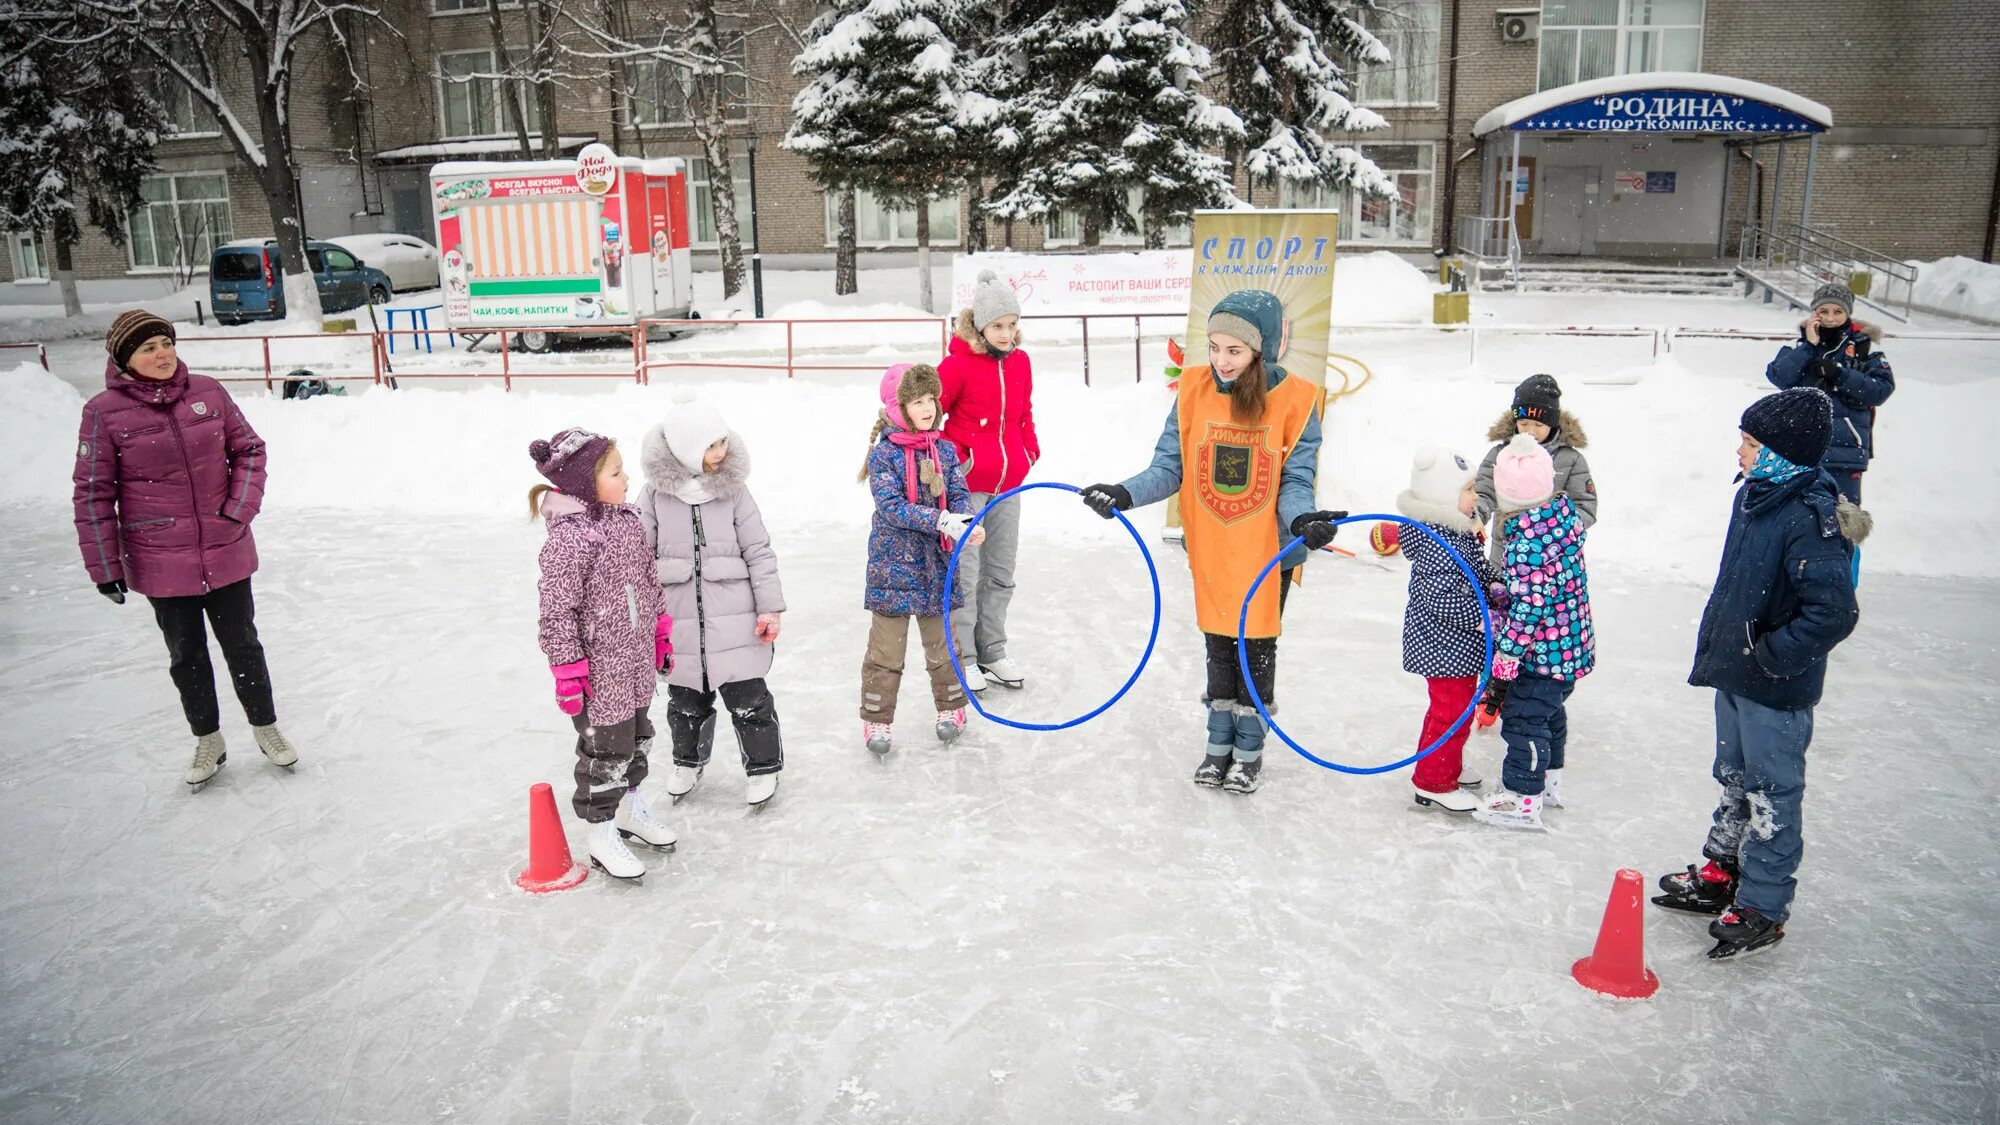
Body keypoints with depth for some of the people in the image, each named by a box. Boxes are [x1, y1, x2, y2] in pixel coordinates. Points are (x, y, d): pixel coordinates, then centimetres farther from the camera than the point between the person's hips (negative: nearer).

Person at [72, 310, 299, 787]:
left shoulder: (207, 391, -5)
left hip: (226, 553, 1)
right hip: (161, 564, -1)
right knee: (186, 656, 15)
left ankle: (265, 726, 33)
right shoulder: (104, 412, -10)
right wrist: (104, 565, -6)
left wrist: (239, 510, -8)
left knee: (242, 645, 15)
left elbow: (248, 449, 5)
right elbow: (93, 493, -6)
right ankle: (207, 739, 33)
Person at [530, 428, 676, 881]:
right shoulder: (568, 538, -23)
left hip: (636, 661, 8)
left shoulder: (628, 520, 3)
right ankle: (601, 834, 21)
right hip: (598, 669, -8)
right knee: (606, 749, 4)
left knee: (637, 735, 22)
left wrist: (661, 632, 20)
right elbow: (557, 610, -21)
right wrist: (568, 669, -19)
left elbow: (649, 580, 16)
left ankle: (630, 806, 43)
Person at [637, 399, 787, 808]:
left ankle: (763, 766, 24)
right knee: (686, 699, 17)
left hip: (734, 619, -1)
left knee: (748, 697, 4)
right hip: (678, 621, 1)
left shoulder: (733, 488, -5)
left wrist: (770, 607, -5)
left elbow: (759, 552, -3)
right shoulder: (656, 492, -5)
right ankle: (688, 761, 40)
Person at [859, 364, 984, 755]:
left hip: (937, 564, 4)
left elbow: (961, 495, 0)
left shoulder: (945, 450, 3)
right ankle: (876, 718, 17)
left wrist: (968, 524, -23)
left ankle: (951, 706, 34)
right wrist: (944, 521, -28)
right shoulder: (883, 453, -11)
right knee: (886, 647, 4)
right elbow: (892, 506, -19)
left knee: (942, 641, 17)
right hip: (893, 564, -4)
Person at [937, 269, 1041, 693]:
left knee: (1001, 574, 13)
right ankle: (962, 656, 12)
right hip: (966, 485, -6)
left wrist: (1031, 451, 11)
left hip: (1008, 485, 6)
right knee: (964, 573, -1)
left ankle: (992, 651, 26)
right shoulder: (958, 363, -13)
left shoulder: (1020, 362, 6)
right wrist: (952, 458, -9)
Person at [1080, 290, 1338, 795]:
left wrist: (1304, 519, -32)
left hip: (1269, 550, -2)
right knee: (1219, 645, 16)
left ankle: (1249, 748, 31)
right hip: (1210, 550, 2)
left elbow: (1295, 482, -11)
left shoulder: (1296, 400, -14)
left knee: (1257, 648, 13)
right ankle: (1219, 742, 34)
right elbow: (1169, 468, -5)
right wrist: (1126, 494, -21)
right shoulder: (1194, 390, -8)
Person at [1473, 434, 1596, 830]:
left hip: (1543, 648, -10)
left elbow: (1531, 602, -27)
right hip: (1572, 641, 10)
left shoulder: (1527, 540, -28)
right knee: (1550, 710, 25)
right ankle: (1548, 780, 41)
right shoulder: (1565, 512, 1)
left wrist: (1509, 648, -19)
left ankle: (1522, 799, 12)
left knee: (1524, 717, 2)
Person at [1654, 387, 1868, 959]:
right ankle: (1722, 873, 40)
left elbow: (1834, 612, -32)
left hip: (1777, 690, -9)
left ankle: (1762, 908, 20)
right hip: (1734, 674, 9)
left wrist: (1774, 656, -24)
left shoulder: (1810, 518, -26)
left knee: (1771, 795, 6)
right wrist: (1714, 644, 16)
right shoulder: (1754, 494, 3)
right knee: (1735, 780, 23)